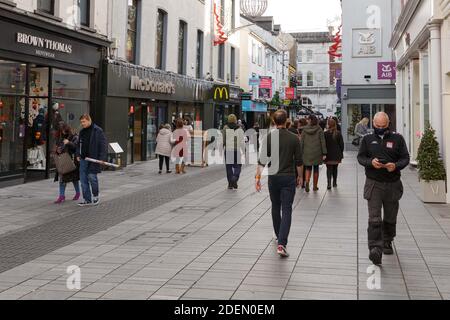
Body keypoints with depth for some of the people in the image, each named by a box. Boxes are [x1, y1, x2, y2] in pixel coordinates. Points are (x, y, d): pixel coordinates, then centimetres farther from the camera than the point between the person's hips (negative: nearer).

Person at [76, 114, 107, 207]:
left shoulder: (98, 131, -6)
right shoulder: (82, 132, 15)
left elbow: (103, 145, -9)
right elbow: (79, 145, 25)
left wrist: (102, 158, -16)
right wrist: (78, 154, 10)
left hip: (94, 159, -7)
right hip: (83, 159, 7)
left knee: (91, 176, -11)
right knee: (83, 179, 4)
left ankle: (96, 196, 13)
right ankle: (87, 200, 11)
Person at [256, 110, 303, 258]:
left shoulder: (269, 137, -4)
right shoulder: (294, 138, -5)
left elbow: (262, 160, -7)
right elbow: (299, 161, -1)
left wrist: (258, 177, -3)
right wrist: (300, 176, 13)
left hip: (273, 178, 2)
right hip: (289, 178, -2)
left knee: (275, 207, 20)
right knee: (286, 210, -3)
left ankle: (279, 236, 36)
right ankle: (282, 243, -16)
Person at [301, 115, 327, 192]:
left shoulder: (304, 130, -1)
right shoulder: (319, 130, -5)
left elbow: (302, 142, 1)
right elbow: (323, 142, -6)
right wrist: (324, 153, -2)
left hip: (307, 153, 1)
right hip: (317, 153, -1)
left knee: (308, 169, 10)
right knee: (316, 169, 12)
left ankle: (307, 182, -14)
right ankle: (315, 186, 18)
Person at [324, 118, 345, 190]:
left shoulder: (325, 134, -9)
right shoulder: (338, 133, -4)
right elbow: (341, 144, 1)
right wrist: (341, 153, 10)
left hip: (328, 155, -2)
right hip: (336, 155, 2)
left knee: (329, 169, 1)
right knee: (335, 169, 17)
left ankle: (329, 183, -16)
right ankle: (334, 183, 26)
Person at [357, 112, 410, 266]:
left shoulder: (397, 139, 3)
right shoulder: (367, 139, 6)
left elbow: (405, 158, 2)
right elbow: (360, 157, 6)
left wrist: (396, 165, -20)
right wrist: (371, 162, -16)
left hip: (393, 184, 1)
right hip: (374, 184, -1)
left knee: (390, 218, 16)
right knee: (374, 219, -12)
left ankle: (387, 243, 37)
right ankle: (375, 249, -15)